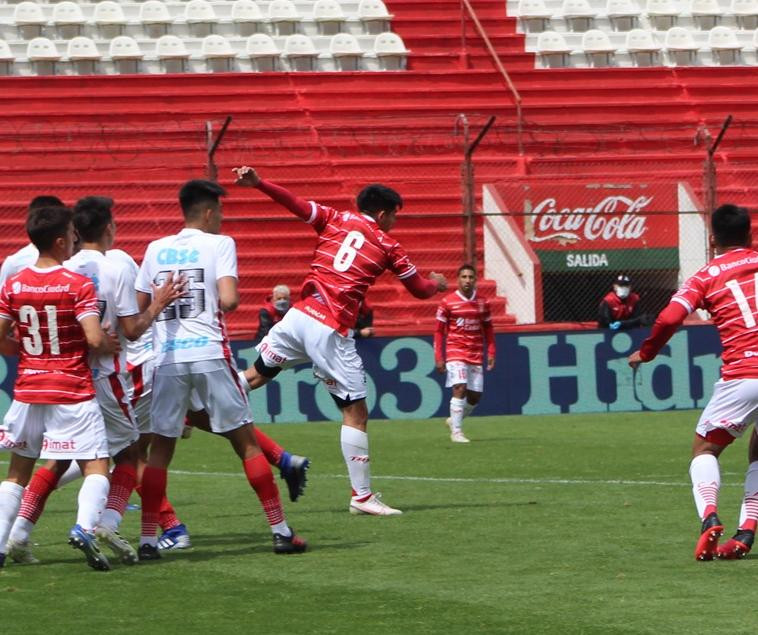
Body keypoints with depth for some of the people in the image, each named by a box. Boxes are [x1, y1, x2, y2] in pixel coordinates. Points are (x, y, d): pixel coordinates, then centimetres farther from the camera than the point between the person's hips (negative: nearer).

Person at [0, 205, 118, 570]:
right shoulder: (78, 285, -11)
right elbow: (94, 339, -19)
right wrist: (111, 347, 2)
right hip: (73, 391, -4)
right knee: (96, 466, -2)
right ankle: (84, 527, -26)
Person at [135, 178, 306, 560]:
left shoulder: (156, 249, 13)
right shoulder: (219, 244, 1)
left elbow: (138, 310, 13)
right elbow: (228, 300, -13)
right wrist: (227, 302, 9)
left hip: (167, 357, 3)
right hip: (210, 353, -3)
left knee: (160, 448, 8)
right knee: (246, 442, 3)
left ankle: (148, 540, 0)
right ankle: (280, 531, 3)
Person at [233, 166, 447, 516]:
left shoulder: (334, 220, 11)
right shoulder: (388, 247, 6)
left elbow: (295, 204, -4)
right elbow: (420, 289, 17)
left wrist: (256, 182, -7)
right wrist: (437, 283, 39)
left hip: (299, 317, 4)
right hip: (332, 332, -4)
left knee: (255, 376, 20)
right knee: (355, 412, 1)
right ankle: (362, 496, 2)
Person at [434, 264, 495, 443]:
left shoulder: (483, 303, 7)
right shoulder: (447, 302, -3)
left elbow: (488, 329, 15)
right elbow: (439, 331, 0)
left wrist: (491, 353, 5)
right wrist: (439, 358, -6)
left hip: (476, 355, 4)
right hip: (455, 352, -4)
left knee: (475, 395, 5)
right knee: (460, 389, -18)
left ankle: (455, 420, 29)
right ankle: (456, 431, -15)